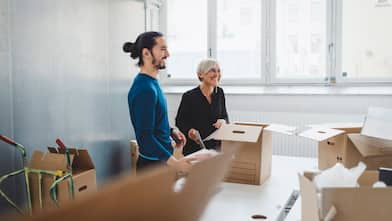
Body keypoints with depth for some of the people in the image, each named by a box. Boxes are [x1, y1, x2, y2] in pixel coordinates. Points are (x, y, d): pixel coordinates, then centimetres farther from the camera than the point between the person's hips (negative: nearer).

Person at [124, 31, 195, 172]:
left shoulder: (151, 82, 7)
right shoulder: (144, 88, -23)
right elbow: (145, 136, -25)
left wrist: (171, 131, 6)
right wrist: (175, 163, -29)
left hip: (160, 161, 9)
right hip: (152, 165, -9)